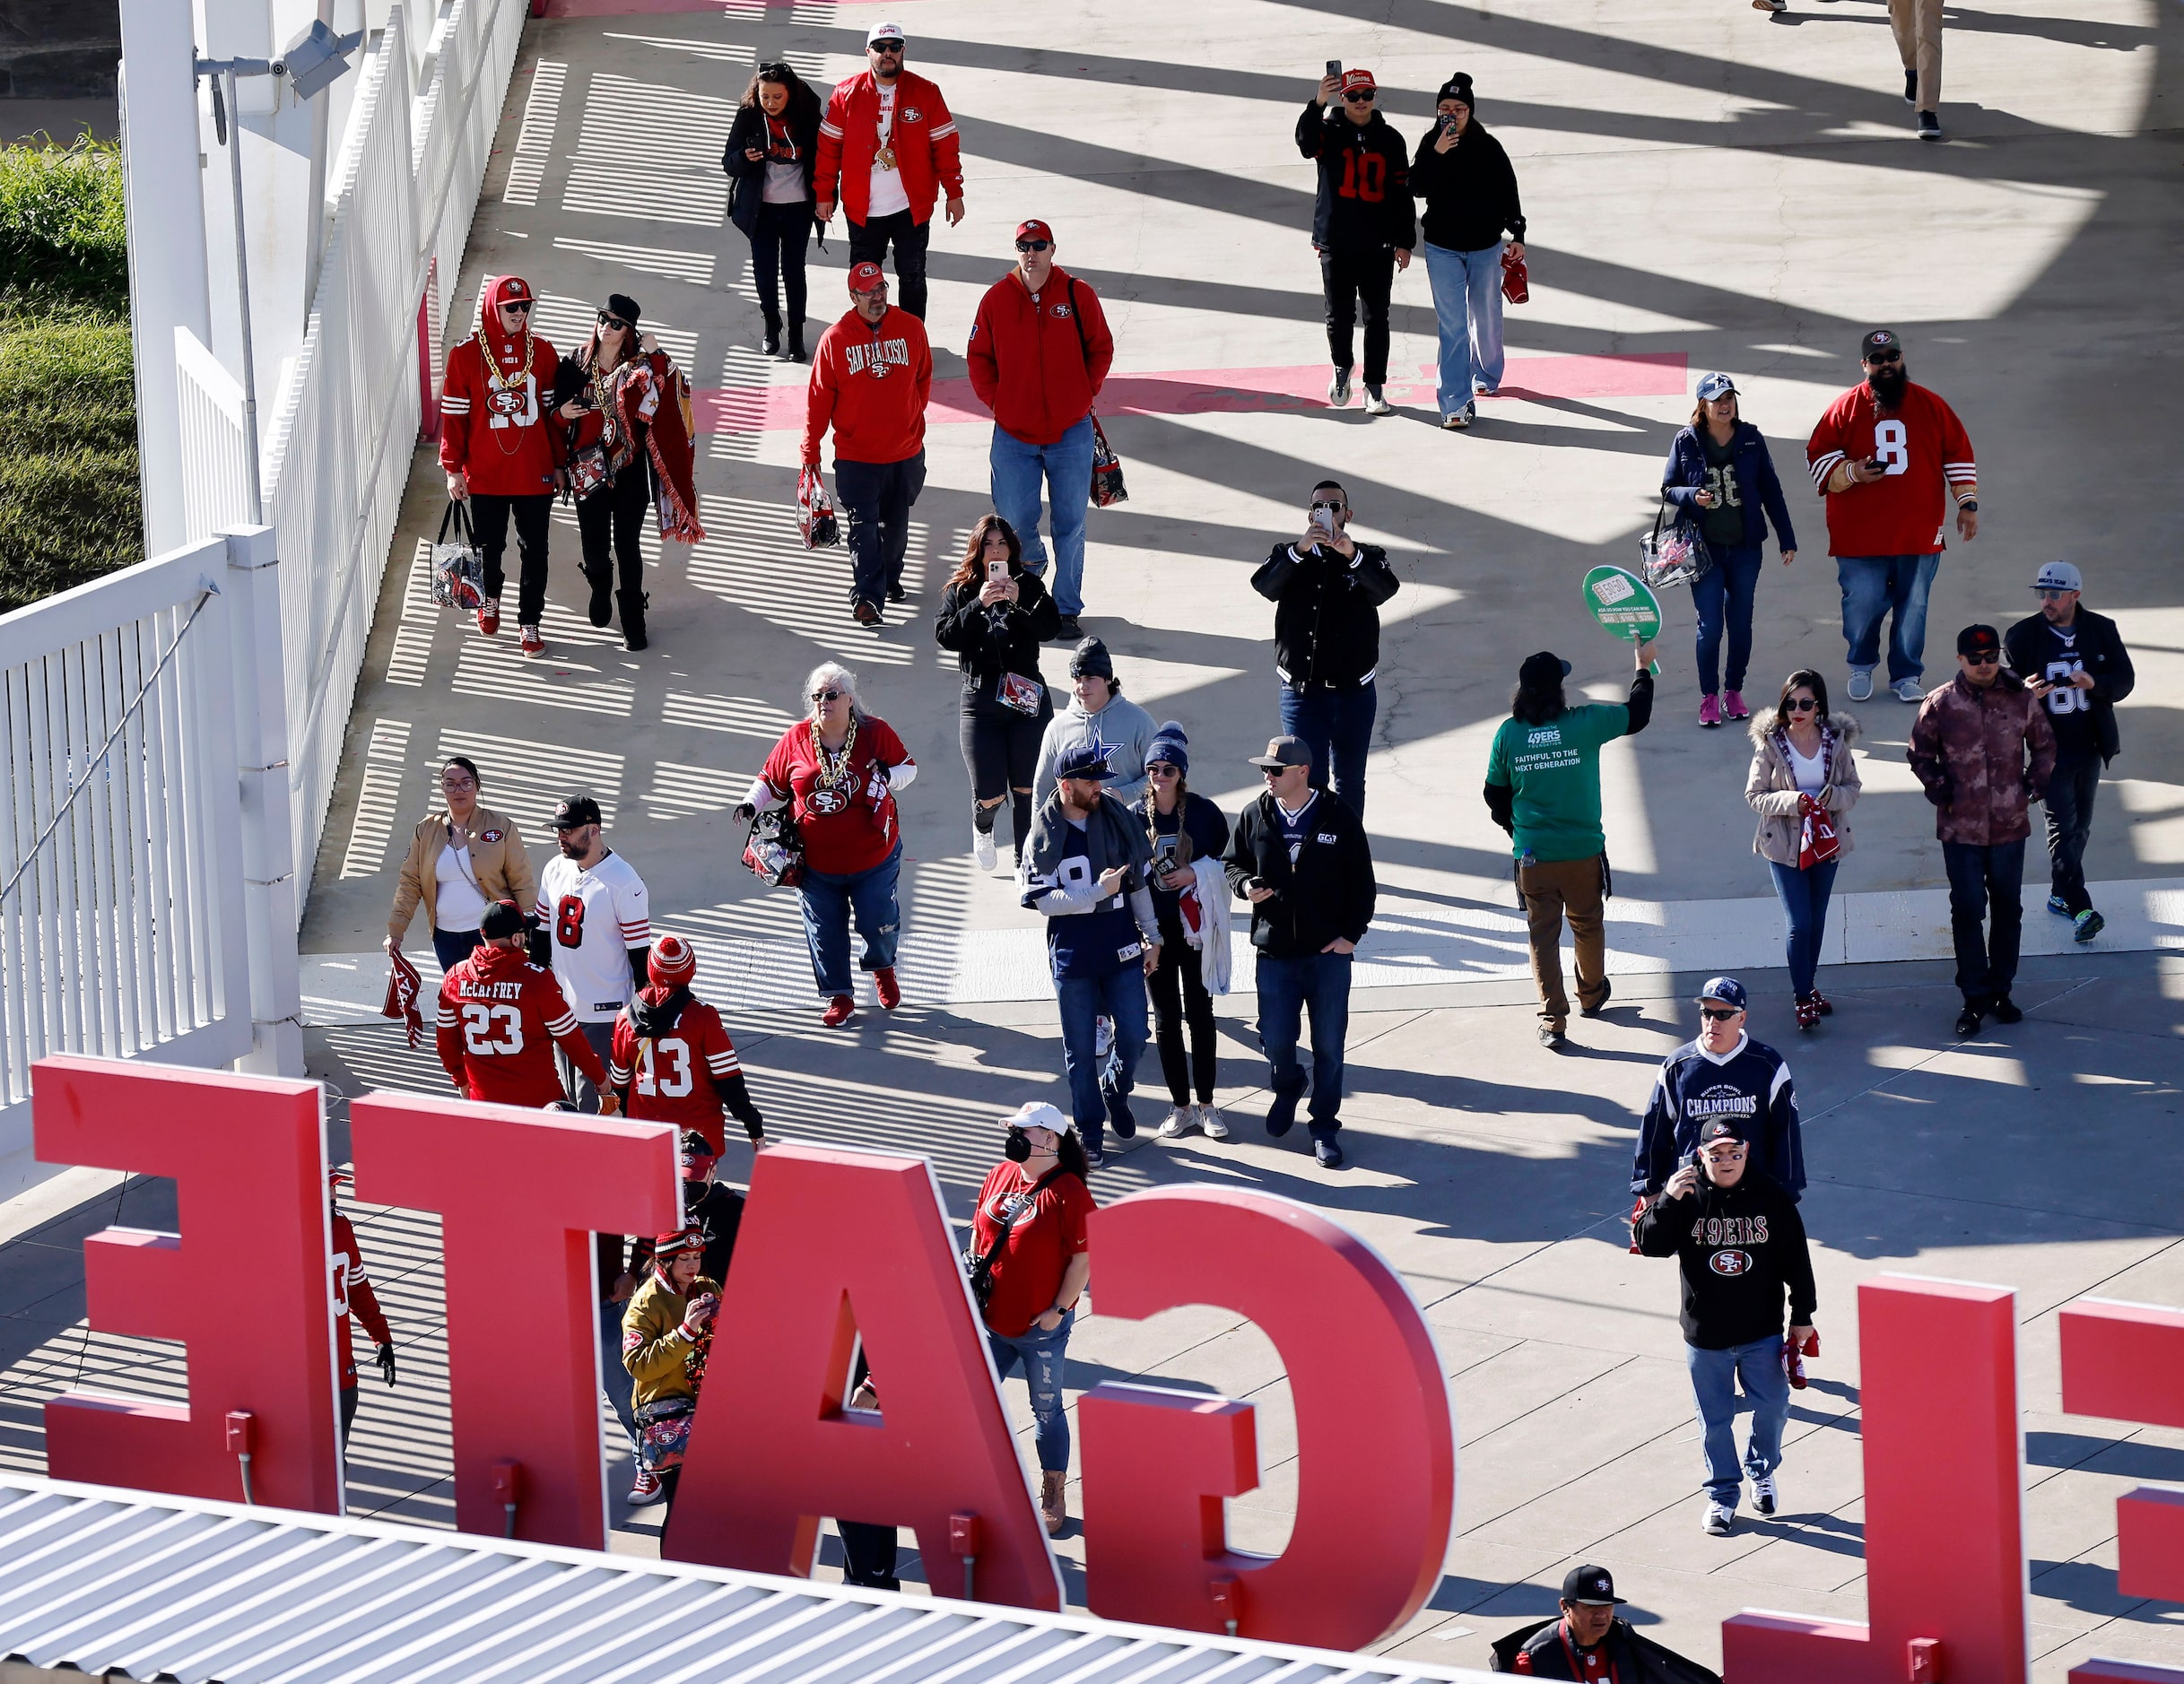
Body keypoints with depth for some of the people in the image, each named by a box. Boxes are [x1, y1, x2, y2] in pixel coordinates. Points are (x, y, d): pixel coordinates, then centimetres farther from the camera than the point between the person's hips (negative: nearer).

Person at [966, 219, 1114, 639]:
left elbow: (1101, 347, 7)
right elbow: (978, 356, 7)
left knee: (1070, 525, 4)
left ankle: (1068, 609, 14)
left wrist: (1086, 392, -1)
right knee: (1015, 525, 6)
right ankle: (1032, 565, 39)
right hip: (1014, 434, 1)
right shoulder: (997, 299, -2)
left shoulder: (1077, 295, -4)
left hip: (1071, 432, -1)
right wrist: (994, 399, -2)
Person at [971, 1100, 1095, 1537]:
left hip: (1041, 1327, -6)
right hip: (991, 1321, 6)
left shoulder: (1068, 1192, -16)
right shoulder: (1001, 1175, 4)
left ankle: (1052, 1499, 20)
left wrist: (1059, 1310, -15)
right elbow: (979, 1231, 15)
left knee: (1047, 1410, 8)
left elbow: (1083, 1257, -14)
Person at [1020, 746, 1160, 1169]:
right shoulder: (1044, 835, -8)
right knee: (1080, 1051, 5)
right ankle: (1091, 1135, 18)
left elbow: (1138, 882, 10)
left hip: (1121, 950, 2)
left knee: (1133, 1038, 1)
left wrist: (1151, 937, 10)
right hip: (1072, 955, -2)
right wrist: (1099, 891, -20)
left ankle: (1116, 1092, 33)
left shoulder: (1118, 820, 1)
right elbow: (1043, 901, -13)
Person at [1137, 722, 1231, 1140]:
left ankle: (1206, 1104, 16)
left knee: (1200, 1015, 5)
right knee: (1166, 1019, 7)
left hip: (1196, 928, -1)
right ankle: (1181, 1106, 17)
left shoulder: (1203, 812, -5)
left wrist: (1195, 874, -15)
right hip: (1154, 928, 1)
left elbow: (1226, 863, 3)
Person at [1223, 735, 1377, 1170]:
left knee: (1329, 1046, 2)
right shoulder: (1254, 818, 1)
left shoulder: (1339, 819, -5)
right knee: (1275, 1041, 5)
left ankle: (1324, 1126, 16)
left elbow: (1362, 883, 0)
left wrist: (1351, 934, -6)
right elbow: (1232, 863, 13)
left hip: (1329, 953, -2)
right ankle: (1287, 1089, 38)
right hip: (1273, 952, 2)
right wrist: (1245, 885, -9)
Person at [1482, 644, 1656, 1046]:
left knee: (1542, 935, 8)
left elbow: (1495, 796, 4)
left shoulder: (1508, 734, -7)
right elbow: (1636, 715, 5)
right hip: (1583, 852, 0)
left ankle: (1553, 1021, 4)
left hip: (1533, 857, 0)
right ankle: (1592, 995, 43)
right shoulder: (1585, 723, -12)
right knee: (1587, 925, 22)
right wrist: (1644, 668, 21)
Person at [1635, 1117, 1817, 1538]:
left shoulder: (1771, 1196, -6)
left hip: (1762, 1332, 1)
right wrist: (1667, 1201, -26)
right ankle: (1722, 1495, 24)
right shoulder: (1688, 1195, -7)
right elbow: (1650, 1245, -11)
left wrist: (1802, 1316, 3)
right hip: (1705, 1334, 0)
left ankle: (1761, 1472, 37)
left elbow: (1795, 1258, 1)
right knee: (1715, 1420, 8)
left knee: (1772, 1407, 9)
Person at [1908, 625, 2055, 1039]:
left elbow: (2044, 745, 14)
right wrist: (1937, 787, -5)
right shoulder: (1941, 704, -3)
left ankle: (2000, 990, 23)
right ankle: (1974, 999, 5)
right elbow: (1920, 753, 8)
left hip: (2010, 825, 2)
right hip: (1960, 827, -2)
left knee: (2008, 910, 10)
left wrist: (2035, 782, 0)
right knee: (1967, 912, -2)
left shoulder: (2021, 699, 0)